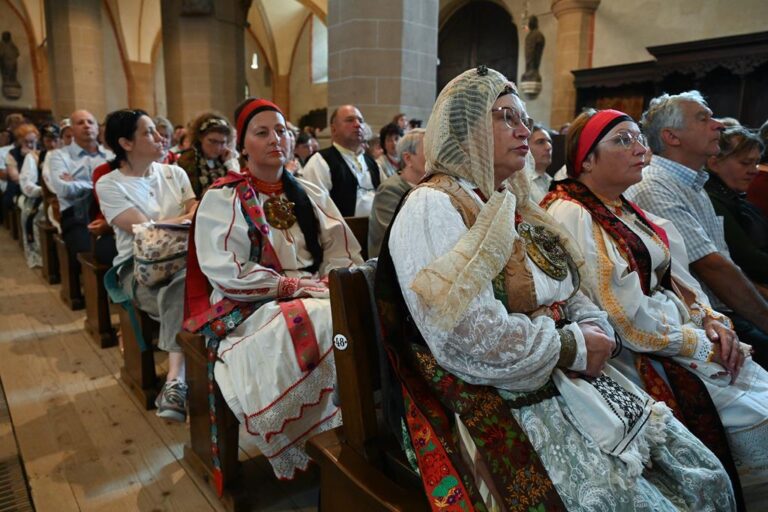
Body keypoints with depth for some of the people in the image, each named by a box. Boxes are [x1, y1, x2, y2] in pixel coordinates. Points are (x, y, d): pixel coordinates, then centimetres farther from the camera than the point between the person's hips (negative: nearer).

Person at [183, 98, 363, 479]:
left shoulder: (310, 196, 16)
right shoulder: (222, 199, 0)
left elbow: (344, 253, 11)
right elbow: (226, 272, -12)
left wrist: (329, 283, -11)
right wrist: (293, 284, -15)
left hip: (316, 298, 5)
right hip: (251, 307, -5)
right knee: (328, 325, -33)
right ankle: (311, 447, -13)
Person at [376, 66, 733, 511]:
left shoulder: (513, 207, 15)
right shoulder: (432, 209, -14)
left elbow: (570, 295, 18)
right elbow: (474, 341, -24)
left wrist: (596, 330, -3)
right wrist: (572, 347, -14)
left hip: (568, 382, 9)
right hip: (504, 403, -8)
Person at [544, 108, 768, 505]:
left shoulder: (622, 210, 12)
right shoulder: (572, 215, -17)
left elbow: (673, 276, 13)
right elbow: (628, 317, -20)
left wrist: (711, 320, -4)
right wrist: (704, 345, -11)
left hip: (679, 335, 9)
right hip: (638, 358, -9)